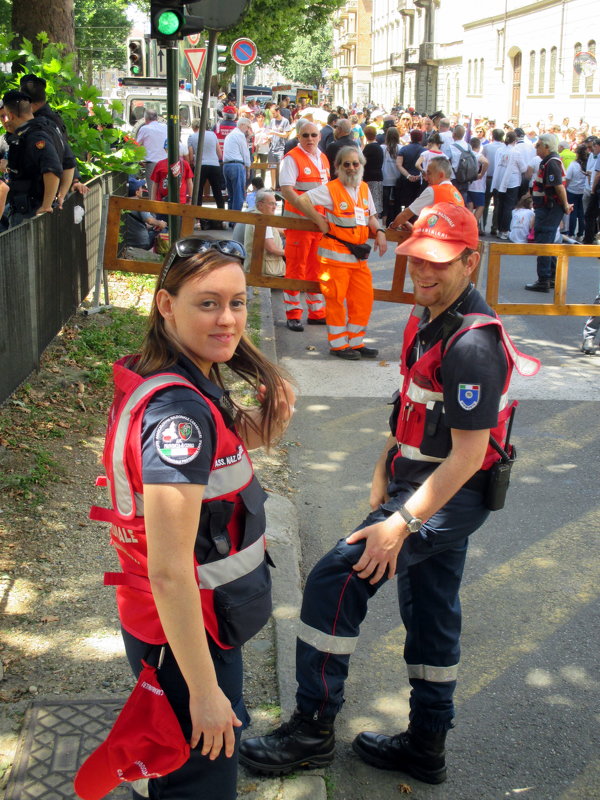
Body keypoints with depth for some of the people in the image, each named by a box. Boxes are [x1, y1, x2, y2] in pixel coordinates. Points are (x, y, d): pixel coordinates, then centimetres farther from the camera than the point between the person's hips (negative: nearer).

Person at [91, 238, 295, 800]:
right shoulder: (180, 410, -29)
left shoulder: (158, 381, -1)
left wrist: (256, 426, -5)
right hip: (184, 635, -9)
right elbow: (169, 571, -30)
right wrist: (205, 689, -23)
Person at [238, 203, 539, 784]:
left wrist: (401, 523, -27)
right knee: (429, 611, 18)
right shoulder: (425, 317, 6)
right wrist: (383, 478, 17)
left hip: (450, 497, -10)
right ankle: (426, 746, 33)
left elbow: (468, 454, -26)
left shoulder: (472, 343, -25)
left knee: (333, 584, -13)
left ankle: (313, 730, 0)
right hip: (422, 487, 10)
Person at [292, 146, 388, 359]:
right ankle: (338, 344, 10)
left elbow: (370, 216, 20)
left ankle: (356, 342, 21)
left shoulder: (364, 189, 13)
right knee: (336, 300, -1)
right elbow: (301, 200, -16)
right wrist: (320, 221, -13)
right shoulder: (331, 189, -8)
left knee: (364, 298, 8)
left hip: (359, 257, 7)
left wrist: (379, 232, 2)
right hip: (335, 255, -7)